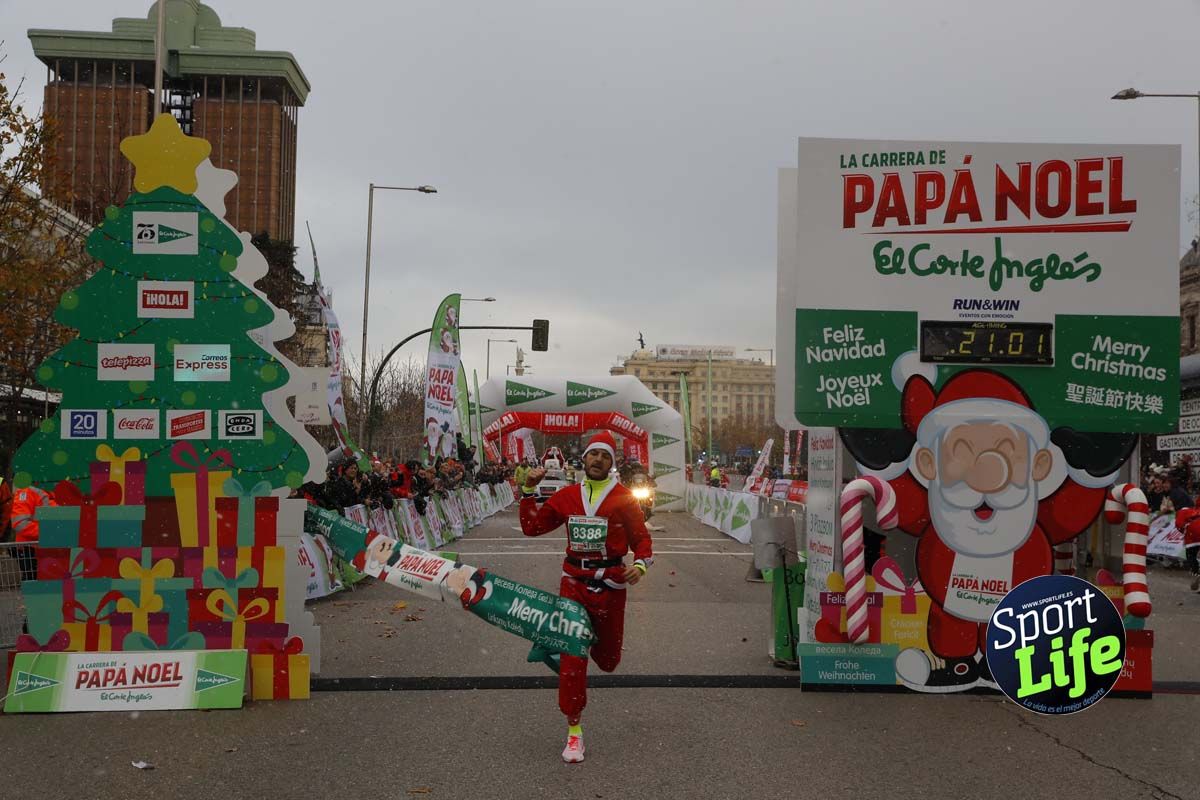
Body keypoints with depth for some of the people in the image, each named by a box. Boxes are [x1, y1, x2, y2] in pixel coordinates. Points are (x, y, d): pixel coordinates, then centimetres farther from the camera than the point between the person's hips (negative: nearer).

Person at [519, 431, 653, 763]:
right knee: (571, 658, -3)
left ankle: (597, 639, 51)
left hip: (611, 584, -1)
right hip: (574, 583, 1)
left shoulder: (624, 499, -4)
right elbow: (532, 527, 9)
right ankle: (574, 731, 9)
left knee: (607, 659, 14)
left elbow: (642, 539, -1)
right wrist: (529, 492, 0)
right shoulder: (566, 496, 4)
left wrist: (640, 565, -21)